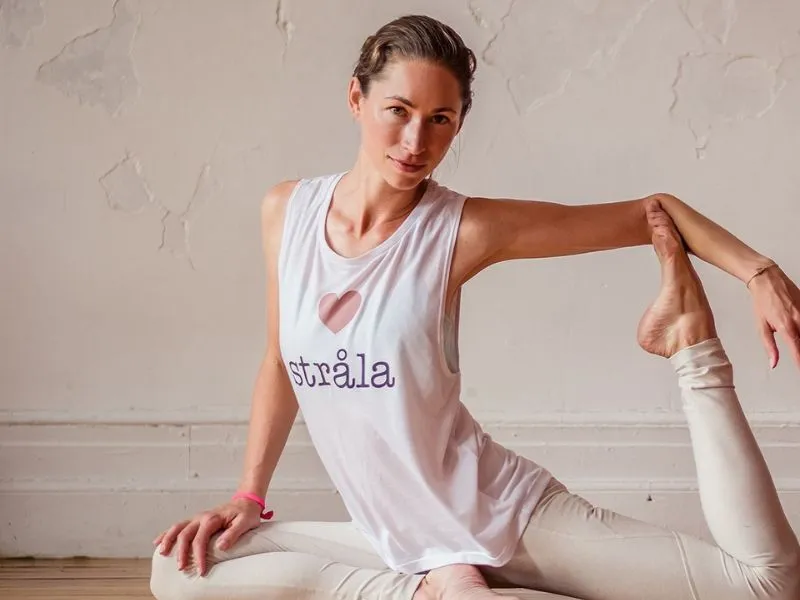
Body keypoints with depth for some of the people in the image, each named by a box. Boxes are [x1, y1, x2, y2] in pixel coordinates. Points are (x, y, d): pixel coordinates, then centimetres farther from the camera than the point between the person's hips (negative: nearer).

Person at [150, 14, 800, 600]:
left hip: (507, 512, -4)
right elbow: (279, 362, 11)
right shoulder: (286, 210, -1)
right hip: (396, 541, 5)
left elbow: (653, 211, -7)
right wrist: (249, 495, 9)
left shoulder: (467, 229, -13)